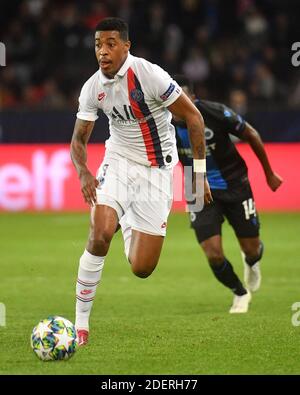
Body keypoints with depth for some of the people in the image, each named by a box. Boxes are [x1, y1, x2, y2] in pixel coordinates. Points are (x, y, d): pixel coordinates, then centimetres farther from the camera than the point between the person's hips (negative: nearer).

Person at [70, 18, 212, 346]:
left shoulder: (148, 74, -19)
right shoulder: (92, 88, -5)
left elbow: (193, 117, -11)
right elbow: (79, 139, 5)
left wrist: (199, 174, -11)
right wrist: (83, 172, -17)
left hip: (155, 170, -2)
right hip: (118, 162, 2)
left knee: (141, 269, -5)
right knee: (100, 234, -27)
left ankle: (128, 227, 31)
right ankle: (80, 323, -17)